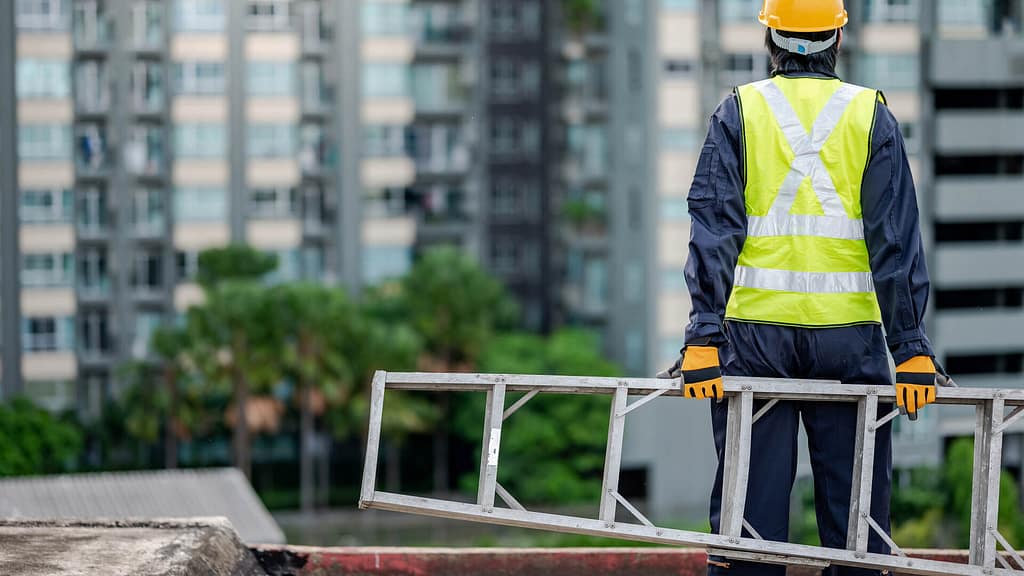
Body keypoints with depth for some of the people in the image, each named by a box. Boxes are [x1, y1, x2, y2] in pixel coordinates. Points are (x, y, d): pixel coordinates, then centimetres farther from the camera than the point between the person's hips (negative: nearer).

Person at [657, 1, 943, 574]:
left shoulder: (738, 113, 5)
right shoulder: (872, 116, 5)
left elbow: (714, 229, -4)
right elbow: (896, 238, -1)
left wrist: (704, 334, -7)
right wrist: (912, 347, -2)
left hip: (755, 329, 0)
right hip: (849, 333, 0)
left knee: (750, 500, 3)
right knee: (853, 502, 5)